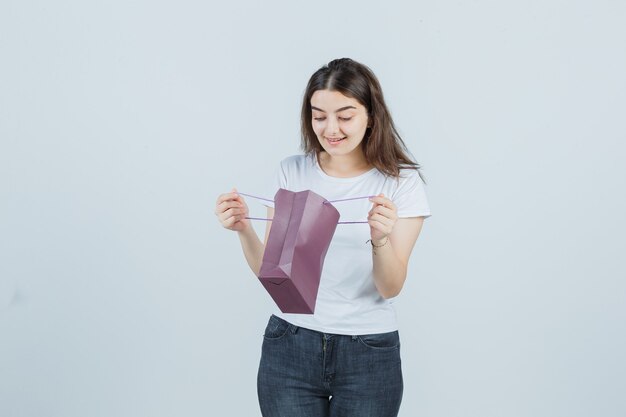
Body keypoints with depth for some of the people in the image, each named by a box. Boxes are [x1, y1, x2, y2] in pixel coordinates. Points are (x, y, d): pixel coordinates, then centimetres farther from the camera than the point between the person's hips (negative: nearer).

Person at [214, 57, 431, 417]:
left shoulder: (402, 183, -6)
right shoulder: (291, 172, 0)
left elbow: (391, 289, -10)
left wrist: (381, 238, -29)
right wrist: (244, 229, -16)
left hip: (369, 352, -1)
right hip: (290, 346, 2)